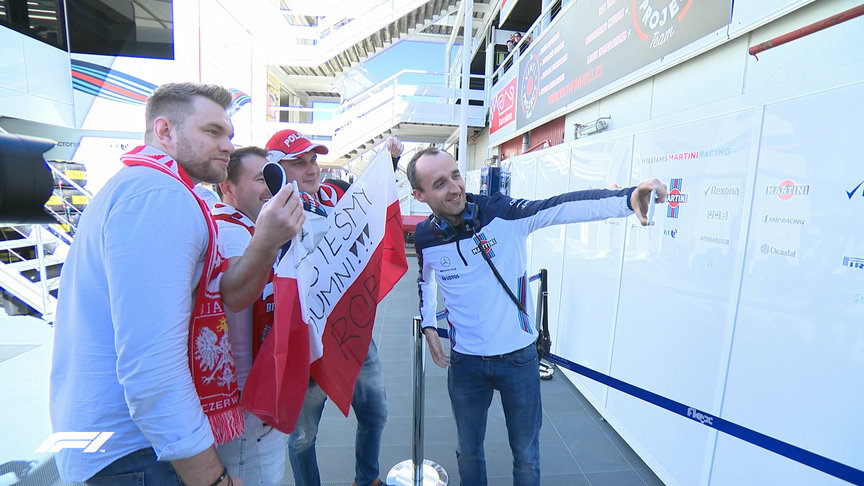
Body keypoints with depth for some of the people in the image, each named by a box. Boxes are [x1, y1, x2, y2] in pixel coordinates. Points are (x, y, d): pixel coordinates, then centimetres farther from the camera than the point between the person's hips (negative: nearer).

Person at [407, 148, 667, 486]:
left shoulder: (503, 212, -17)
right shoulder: (425, 238, -7)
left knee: (526, 453, 20)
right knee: (468, 451, 23)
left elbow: (562, 207, -31)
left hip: (519, 358, -2)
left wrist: (627, 198, -47)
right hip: (465, 363, 2)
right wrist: (428, 325, 4)